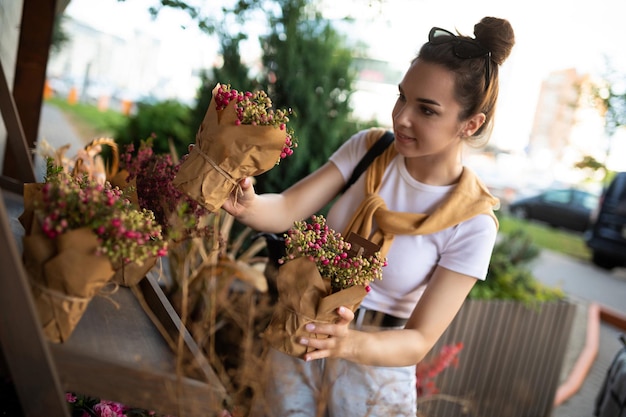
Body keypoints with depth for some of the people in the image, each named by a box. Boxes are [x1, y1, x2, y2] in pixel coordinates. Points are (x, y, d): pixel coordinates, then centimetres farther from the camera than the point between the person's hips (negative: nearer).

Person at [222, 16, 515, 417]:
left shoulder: (472, 225, -19)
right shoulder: (367, 147, -10)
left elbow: (419, 341, -19)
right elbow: (286, 210, -16)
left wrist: (351, 343, -37)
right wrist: (245, 203, -37)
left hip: (372, 367, -2)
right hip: (299, 340, 3)